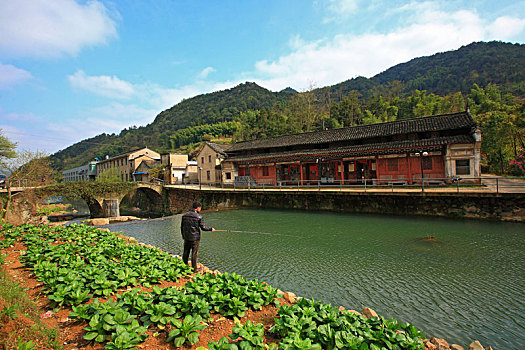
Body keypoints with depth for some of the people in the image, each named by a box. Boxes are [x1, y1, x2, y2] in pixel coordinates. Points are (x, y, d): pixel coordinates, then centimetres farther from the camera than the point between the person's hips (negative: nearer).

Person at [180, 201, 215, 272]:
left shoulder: (185, 215, 3)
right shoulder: (199, 216, -14)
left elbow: (182, 226, 10)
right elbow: (203, 227, -12)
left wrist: (183, 235, 23)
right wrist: (211, 229, 4)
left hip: (186, 238, 5)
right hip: (195, 238, -5)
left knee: (186, 252, 17)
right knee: (194, 254, 4)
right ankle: (194, 269, 14)